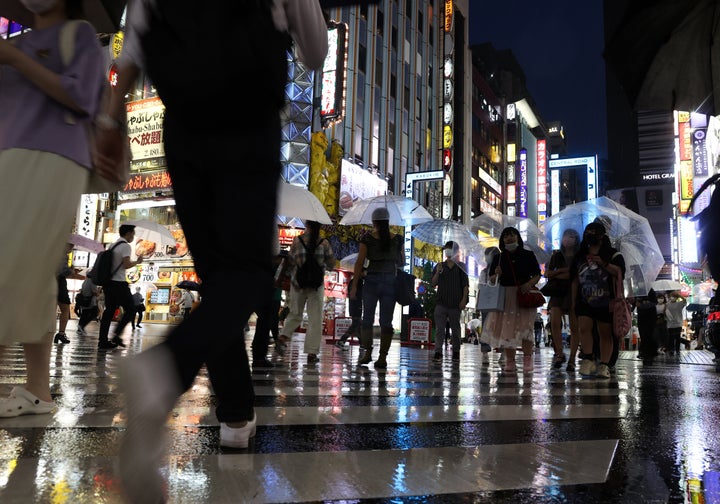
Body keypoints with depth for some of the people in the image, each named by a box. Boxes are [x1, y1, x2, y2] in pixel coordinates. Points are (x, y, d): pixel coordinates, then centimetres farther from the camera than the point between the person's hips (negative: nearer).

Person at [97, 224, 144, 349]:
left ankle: (103, 341, 7)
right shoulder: (126, 246, -9)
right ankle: (117, 335, -7)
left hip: (108, 283, 8)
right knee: (130, 310, 1)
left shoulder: (112, 245, 17)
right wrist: (137, 261, -3)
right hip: (119, 283, -8)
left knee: (109, 311, 8)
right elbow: (127, 265, -18)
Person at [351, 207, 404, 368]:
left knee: (367, 318, 11)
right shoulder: (397, 239, 4)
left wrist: (354, 285, -1)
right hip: (390, 281, 1)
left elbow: (359, 263, -4)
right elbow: (402, 263, 10)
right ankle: (382, 357, 3)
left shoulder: (367, 238, -1)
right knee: (386, 321, 4)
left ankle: (367, 352, 8)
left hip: (372, 281, -1)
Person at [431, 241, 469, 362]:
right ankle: (438, 352, -4)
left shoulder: (461, 267, 5)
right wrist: (437, 272, -9)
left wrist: (464, 299, -7)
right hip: (441, 302, 1)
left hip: (455, 303, -1)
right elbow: (433, 284, 6)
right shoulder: (440, 266, 11)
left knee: (455, 328, 8)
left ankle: (456, 352, 18)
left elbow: (466, 285, 2)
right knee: (439, 328, -5)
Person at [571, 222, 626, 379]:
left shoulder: (612, 254, 4)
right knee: (583, 327, -13)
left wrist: (603, 264, -23)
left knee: (605, 333, 2)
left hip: (606, 302, -2)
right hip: (584, 300, 3)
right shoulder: (580, 256, 12)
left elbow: (619, 272, -11)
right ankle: (588, 360, -7)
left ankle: (604, 365, 5)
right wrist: (573, 300, 13)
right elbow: (575, 280, 15)